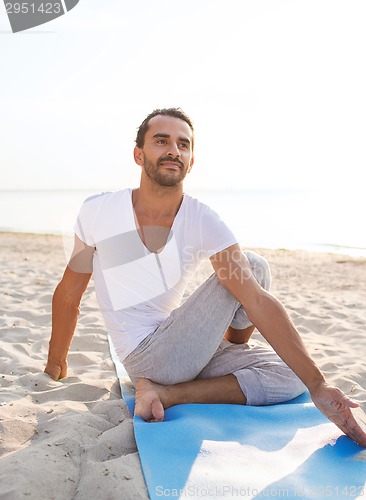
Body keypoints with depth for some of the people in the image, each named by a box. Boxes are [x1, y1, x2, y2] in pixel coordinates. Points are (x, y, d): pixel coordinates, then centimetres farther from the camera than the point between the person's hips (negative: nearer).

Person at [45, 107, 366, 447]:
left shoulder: (204, 222, -11)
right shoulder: (98, 212, -12)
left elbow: (258, 300, -19)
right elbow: (68, 296, 1)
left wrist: (317, 386, -24)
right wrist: (55, 364, 11)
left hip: (178, 347, 4)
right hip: (147, 356, -4)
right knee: (254, 266, -13)